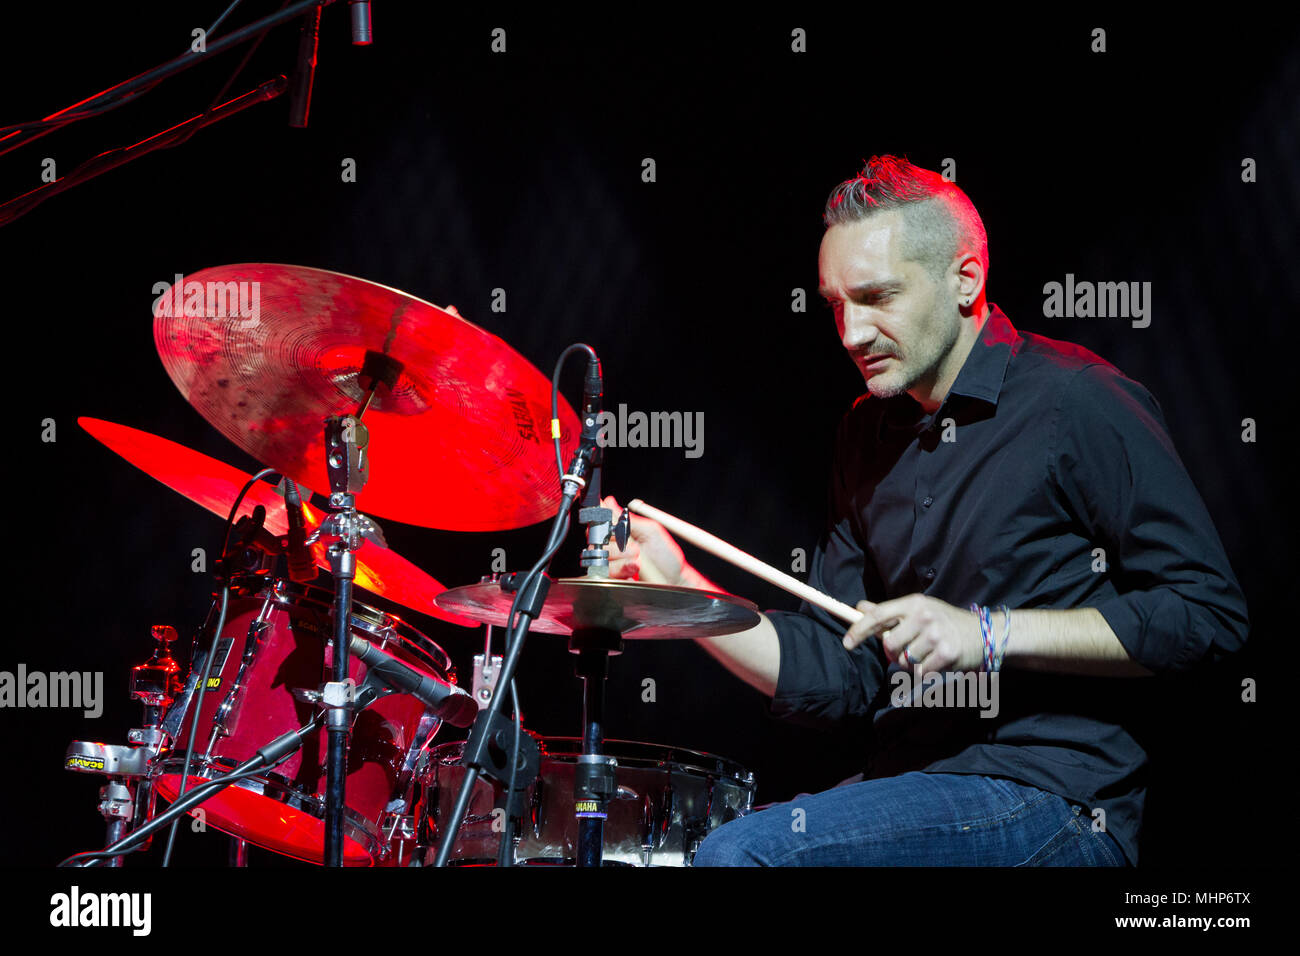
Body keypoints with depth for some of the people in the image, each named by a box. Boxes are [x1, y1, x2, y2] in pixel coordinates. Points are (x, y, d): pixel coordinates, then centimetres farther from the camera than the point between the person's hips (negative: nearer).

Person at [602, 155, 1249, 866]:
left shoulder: (1075, 403, -10)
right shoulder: (868, 437, 13)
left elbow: (1208, 613, -13)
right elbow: (834, 676, 12)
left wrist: (990, 635, -18)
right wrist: (680, 588, -1)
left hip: (1052, 801, -7)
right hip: (909, 792, 7)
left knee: (738, 856, -23)